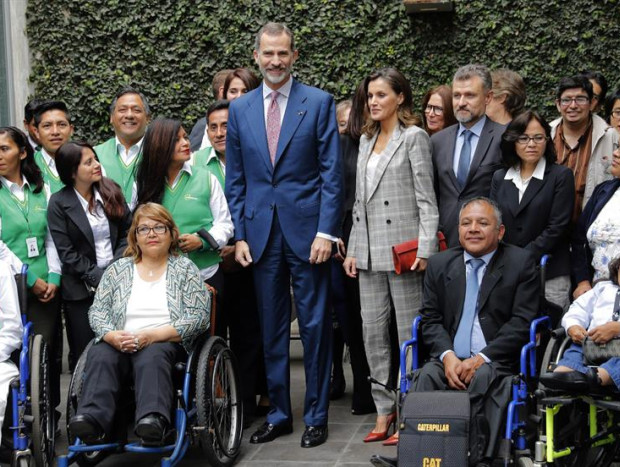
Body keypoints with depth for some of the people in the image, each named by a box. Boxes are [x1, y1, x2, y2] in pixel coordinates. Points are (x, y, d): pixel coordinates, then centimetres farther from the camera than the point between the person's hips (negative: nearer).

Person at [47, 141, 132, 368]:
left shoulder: (111, 191, 6)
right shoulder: (59, 203, -3)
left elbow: (128, 233, 6)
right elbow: (67, 253, -7)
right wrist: (98, 278, -12)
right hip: (82, 289, -2)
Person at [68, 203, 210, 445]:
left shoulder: (185, 269, 10)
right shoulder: (117, 269, 19)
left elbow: (199, 317, -1)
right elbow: (97, 311, 13)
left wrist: (152, 336, -13)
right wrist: (113, 336, -11)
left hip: (166, 343, -2)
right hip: (120, 342, 3)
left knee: (151, 358, -37)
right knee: (100, 357, -31)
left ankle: (154, 420, -55)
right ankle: (92, 418, -47)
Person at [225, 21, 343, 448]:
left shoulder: (319, 103, -1)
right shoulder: (240, 109, 9)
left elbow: (331, 173, -4)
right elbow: (235, 179, 11)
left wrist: (326, 231, -11)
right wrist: (240, 234, 3)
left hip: (306, 230, -3)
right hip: (262, 232, 3)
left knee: (315, 325, 2)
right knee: (271, 328, 9)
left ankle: (316, 416, 13)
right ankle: (279, 414, 20)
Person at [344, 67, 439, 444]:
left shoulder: (414, 137, -3)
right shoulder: (367, 140, 17)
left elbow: (426, 197, -7)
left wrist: (425, 248, -15)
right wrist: (353, 249, 13)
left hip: (402, 248, -7)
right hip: (370, 251, 7)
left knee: (409, 333, -1)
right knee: (373, 332, 7)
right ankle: (384, 410, 16)